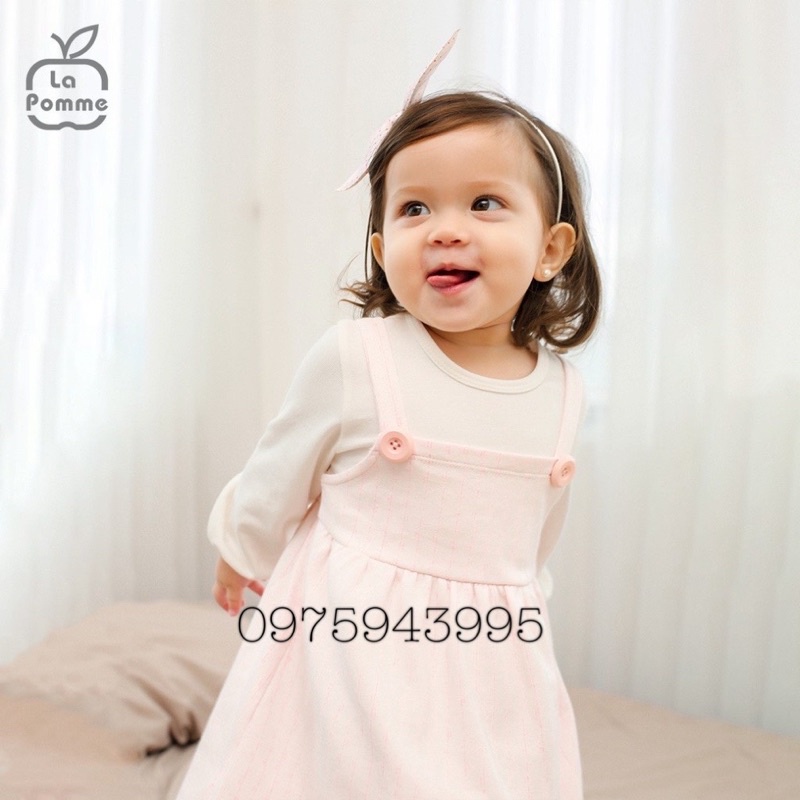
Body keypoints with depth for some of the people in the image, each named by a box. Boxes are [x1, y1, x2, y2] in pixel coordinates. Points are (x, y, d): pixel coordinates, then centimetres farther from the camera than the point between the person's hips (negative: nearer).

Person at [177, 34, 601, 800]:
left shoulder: (559, 390, -3)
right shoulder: (352, 359, -17)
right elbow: (275, 484, 0)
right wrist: (243, 555, 15)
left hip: (491, 660, 4)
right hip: (352, 649, -3)